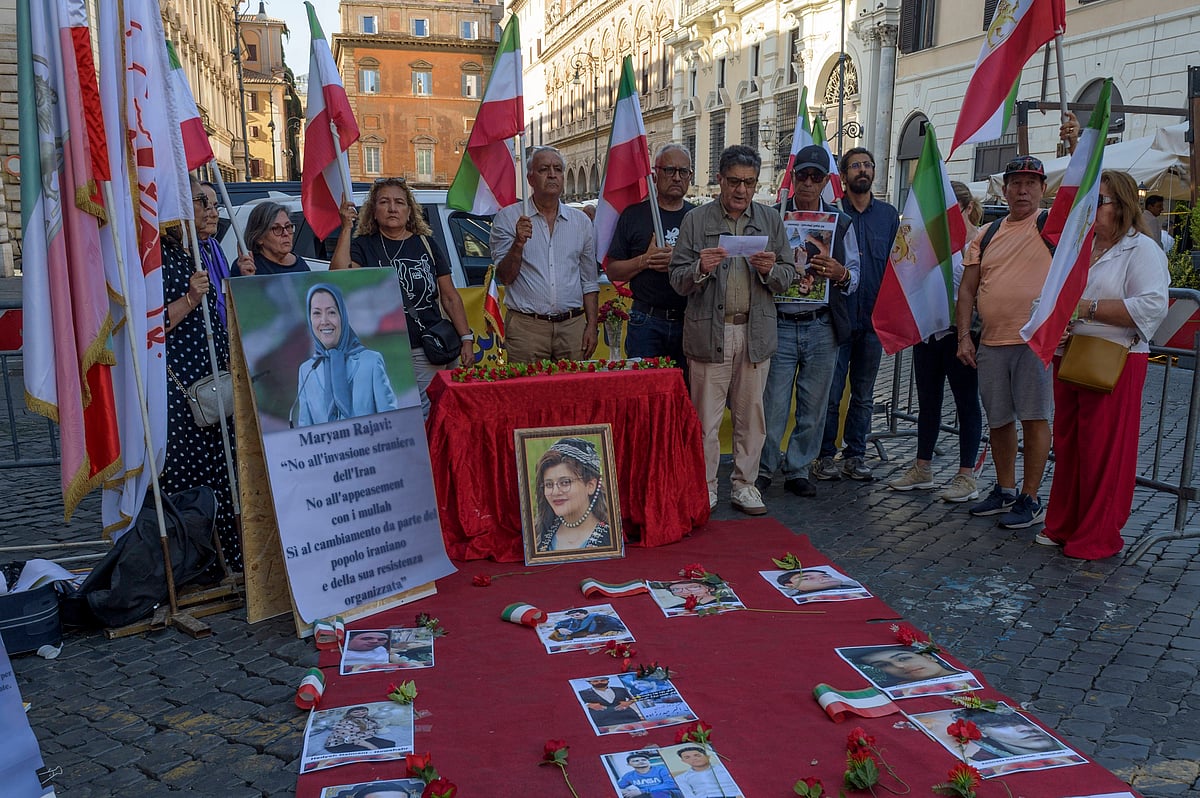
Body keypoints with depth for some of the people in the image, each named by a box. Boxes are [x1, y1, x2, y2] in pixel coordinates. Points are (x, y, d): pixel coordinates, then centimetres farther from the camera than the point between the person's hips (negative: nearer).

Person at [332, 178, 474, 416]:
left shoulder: (426, 244, 10)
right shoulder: (363, 246, 4)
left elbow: (450, 297, 9)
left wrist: (467, 339, 1)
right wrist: (346, 228, -16)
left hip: (427, 352, 1)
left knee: (427, 417, 1)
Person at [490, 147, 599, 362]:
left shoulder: (581, 221, 13)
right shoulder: (508, 218, 2)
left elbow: (589, 281, 15)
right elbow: (504, 277, -2)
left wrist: (592, 325, 7)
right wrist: (518, 244, -18)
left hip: (572, 326, 3)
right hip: (526, 327, -3)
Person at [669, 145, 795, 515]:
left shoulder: (771, 220, 10)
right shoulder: (696, 221, 3)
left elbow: (788, 276, 9)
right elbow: (678, 280, 1)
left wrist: (771, 270, -12)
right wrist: (700, 268, -20)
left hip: (756, 333, 2)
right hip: (709, 332, -2)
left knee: (751, 415, 8)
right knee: (706, 417, 2)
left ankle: (744, 485, 21)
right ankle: (704, 488, 15)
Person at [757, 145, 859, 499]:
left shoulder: (841, 223, 10)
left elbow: (854, 278, 8)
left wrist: (840, 273, -13)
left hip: (822, 327, 2)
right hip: (780, 325, -2)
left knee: (813, 406, 7)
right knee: (773, 403, -2)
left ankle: (799, 471, 20)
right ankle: (763, 468, 14)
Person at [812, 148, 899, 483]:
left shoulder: (889, 215, 10)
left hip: (873, 318, 3)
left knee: (864, 395, 10)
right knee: (830, 393, -2)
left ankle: (855, 454, 20)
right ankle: (825, 455, 10)